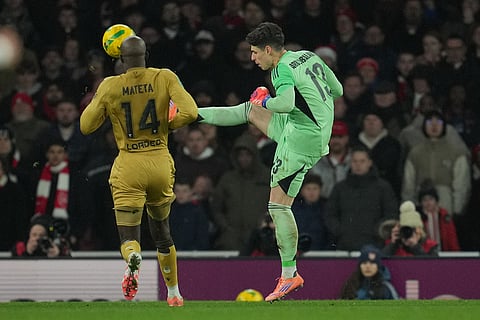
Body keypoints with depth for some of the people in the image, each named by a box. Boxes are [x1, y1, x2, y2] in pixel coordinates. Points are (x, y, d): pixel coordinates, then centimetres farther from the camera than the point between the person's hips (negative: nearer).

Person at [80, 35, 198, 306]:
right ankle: (174, 293, 30)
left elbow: (86, 126, 3)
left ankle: (133, 260, -39)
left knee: (129, 236, -2)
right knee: (161, 231, 23)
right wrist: (167, 125, 3)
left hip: (129, 167, -2)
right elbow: (190, 112, -16)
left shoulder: (110, 86, -5)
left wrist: (97, 99, 17)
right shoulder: (165, 78, -5)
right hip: (161, 163, 2)